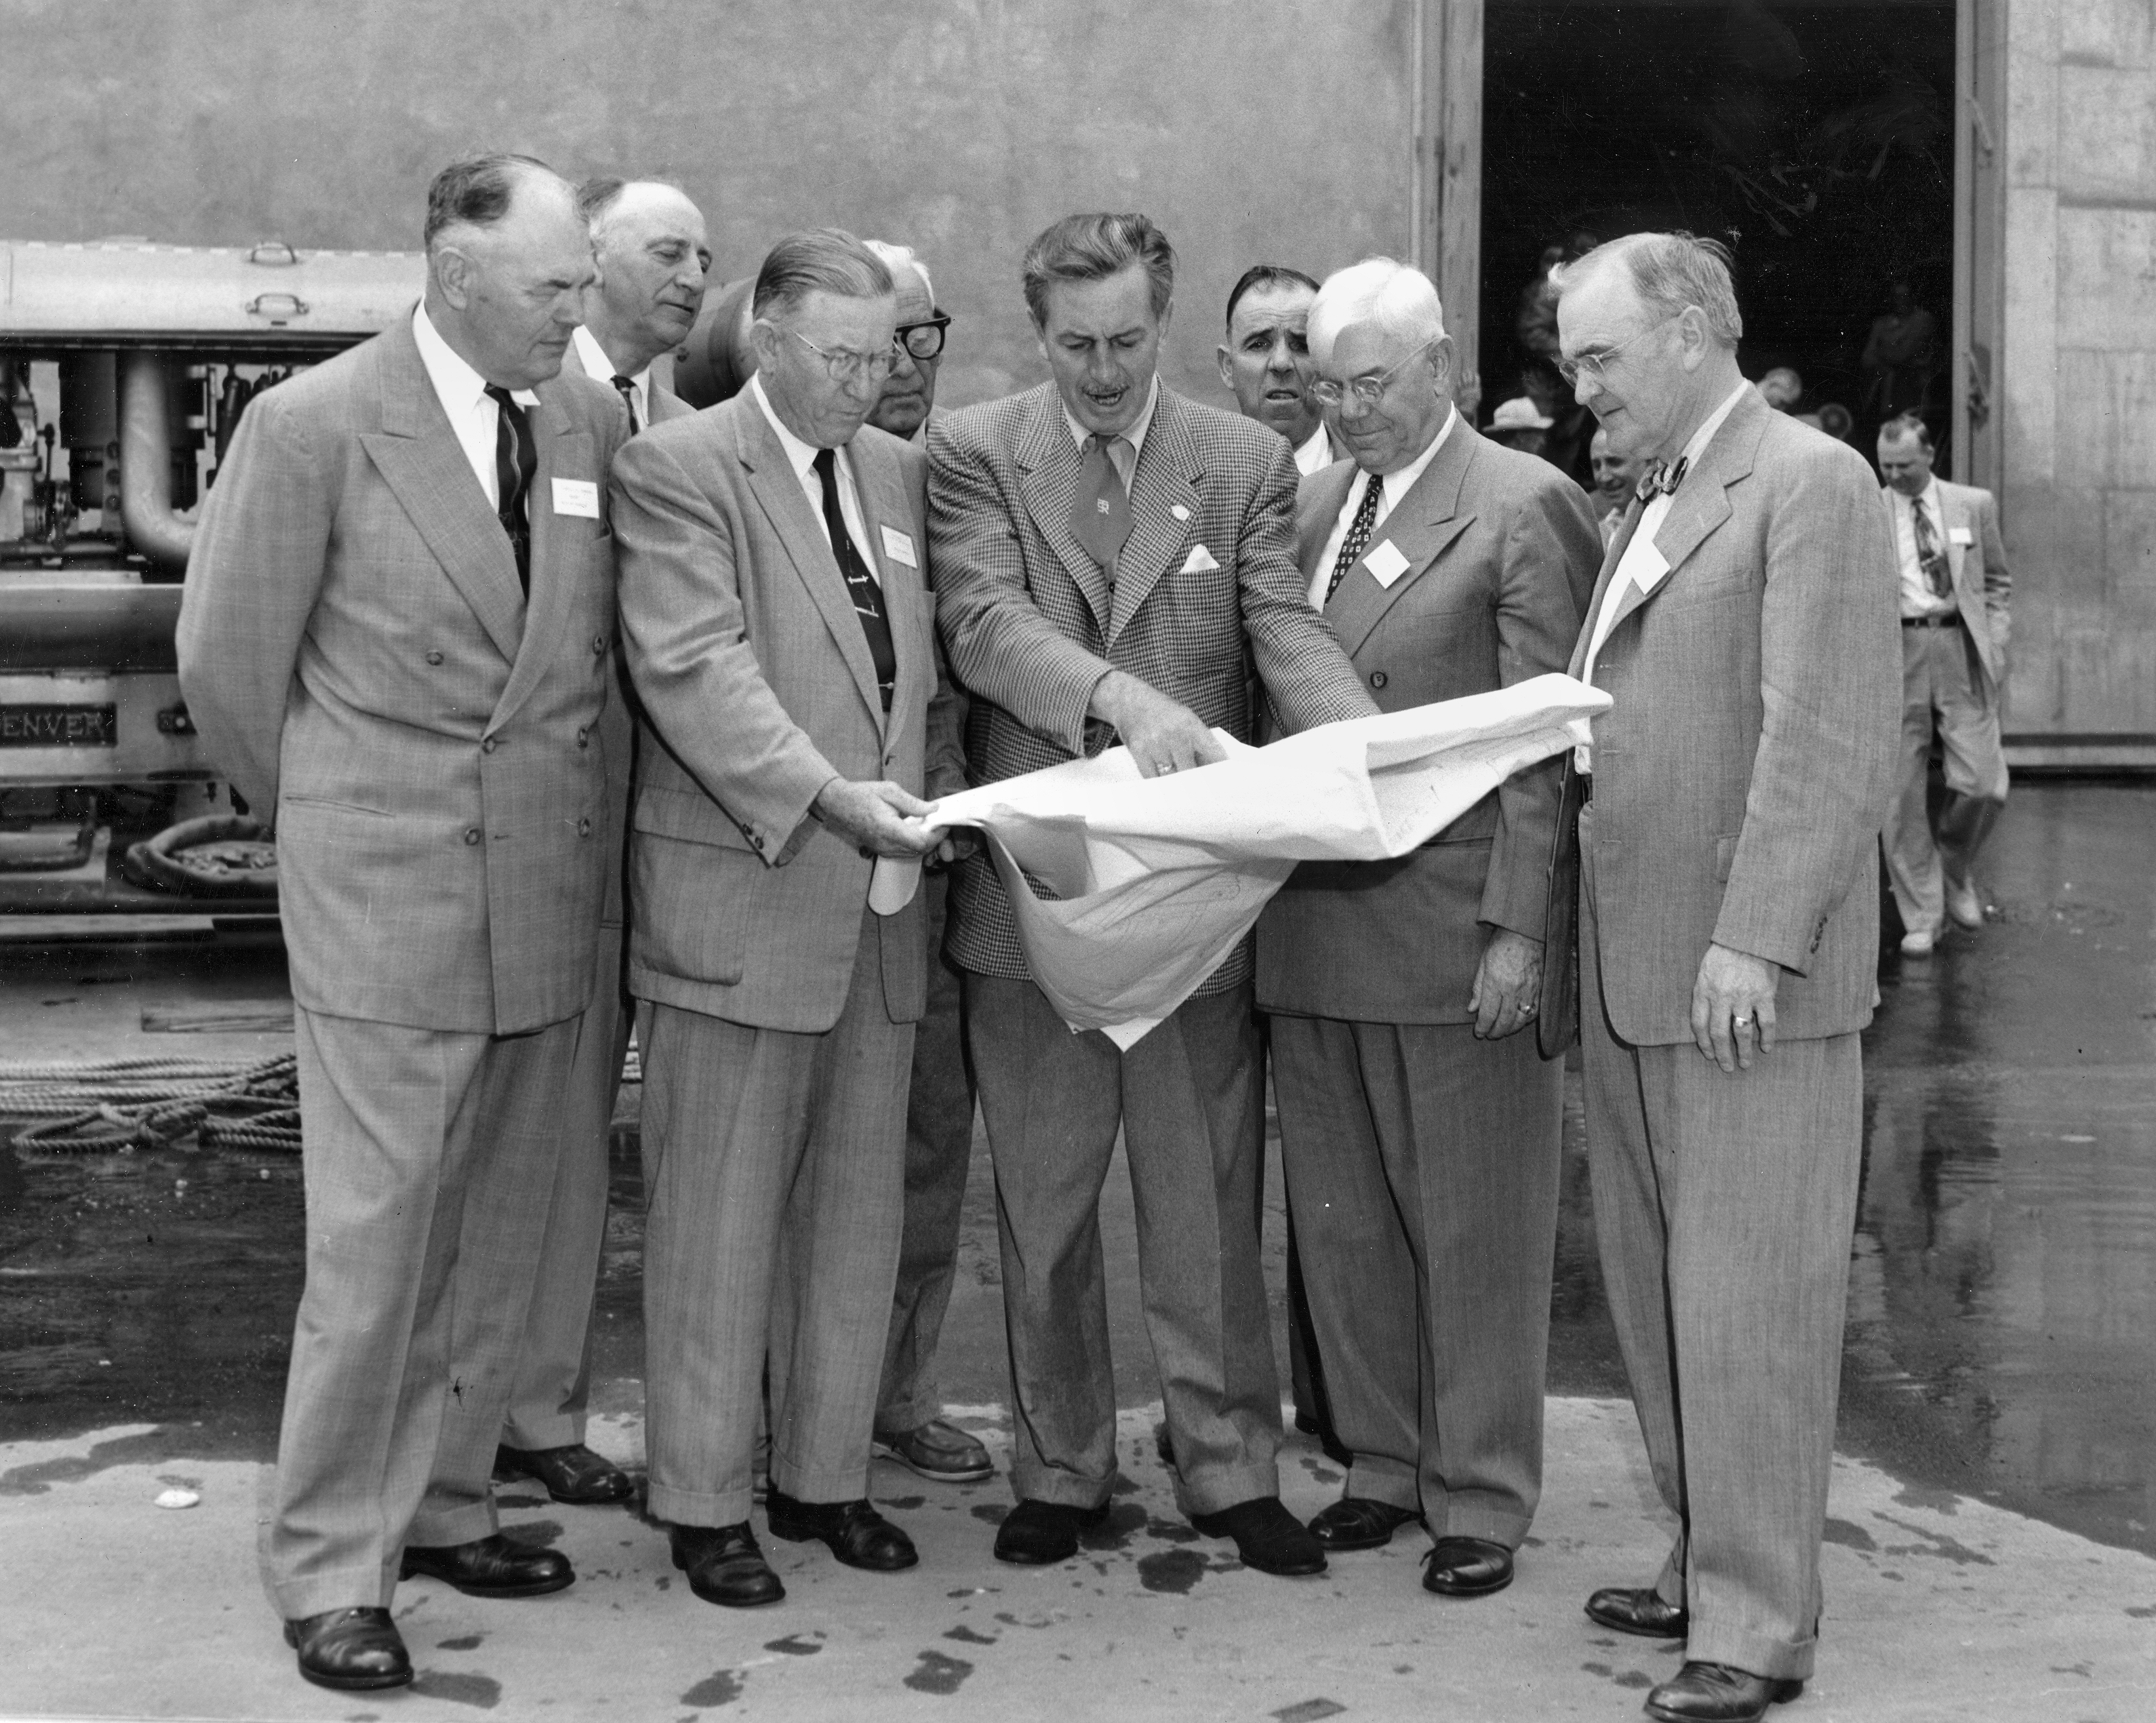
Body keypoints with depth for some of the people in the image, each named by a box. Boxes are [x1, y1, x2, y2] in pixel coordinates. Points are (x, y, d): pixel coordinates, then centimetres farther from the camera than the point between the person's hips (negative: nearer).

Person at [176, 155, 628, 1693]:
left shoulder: (595, 421, 4)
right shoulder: (313, 426, -8)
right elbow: (228, 660, 0)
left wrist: (567, 801, 13)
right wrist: (327, 817, 9)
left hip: (552, 888, 5)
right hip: (384, 891, -5)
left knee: (500, 1232, 13)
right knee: (374, 1237, -1)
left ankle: (439, 1506, 28)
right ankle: (333, 1566, 11)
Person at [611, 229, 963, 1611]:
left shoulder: (900, 473, 15)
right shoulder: (678, 467, -6)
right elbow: (693, 666, -15)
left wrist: (923, 803, 3)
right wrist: (825, 796, -23)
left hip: (882, 897, 6)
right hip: (739, 891, -6)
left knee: (861, 1207, 11)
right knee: (721, 1212, 2)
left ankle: (827, 1473, 23)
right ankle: (705, 1499, 13)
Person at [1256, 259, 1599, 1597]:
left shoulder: (1524, 507, -4)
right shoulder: (1310, 507, 15)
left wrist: (1518, 926, -15)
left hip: (1457, 927, -6)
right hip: (1314, 923, 6)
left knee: (1473, 1225, 3)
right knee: (1343, 1220, 12)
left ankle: (1481, 1498, 15)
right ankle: (1384, 1465, 25)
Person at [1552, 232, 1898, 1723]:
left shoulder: (1812, 483, -9)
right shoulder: (1651, 500, 19)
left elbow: (1827, 738, -16)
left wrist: (1755, 940, -21)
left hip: (1752, 974, -8)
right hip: (1634, 965, 9)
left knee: (1749, 1297, -3)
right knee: (1659, 1289, 14)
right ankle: (1707, 1559, 26)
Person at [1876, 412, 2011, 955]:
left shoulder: (1974, 505, 9)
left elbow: (1996, 581, 16)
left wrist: (1994, 644, 4)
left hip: (1961, 650, 1)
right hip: (1895, 651, -1)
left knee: (1984, 783, -6)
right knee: (1903, 792, -1)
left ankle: (1956, 868, 24)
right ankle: (1920, 918, 9)